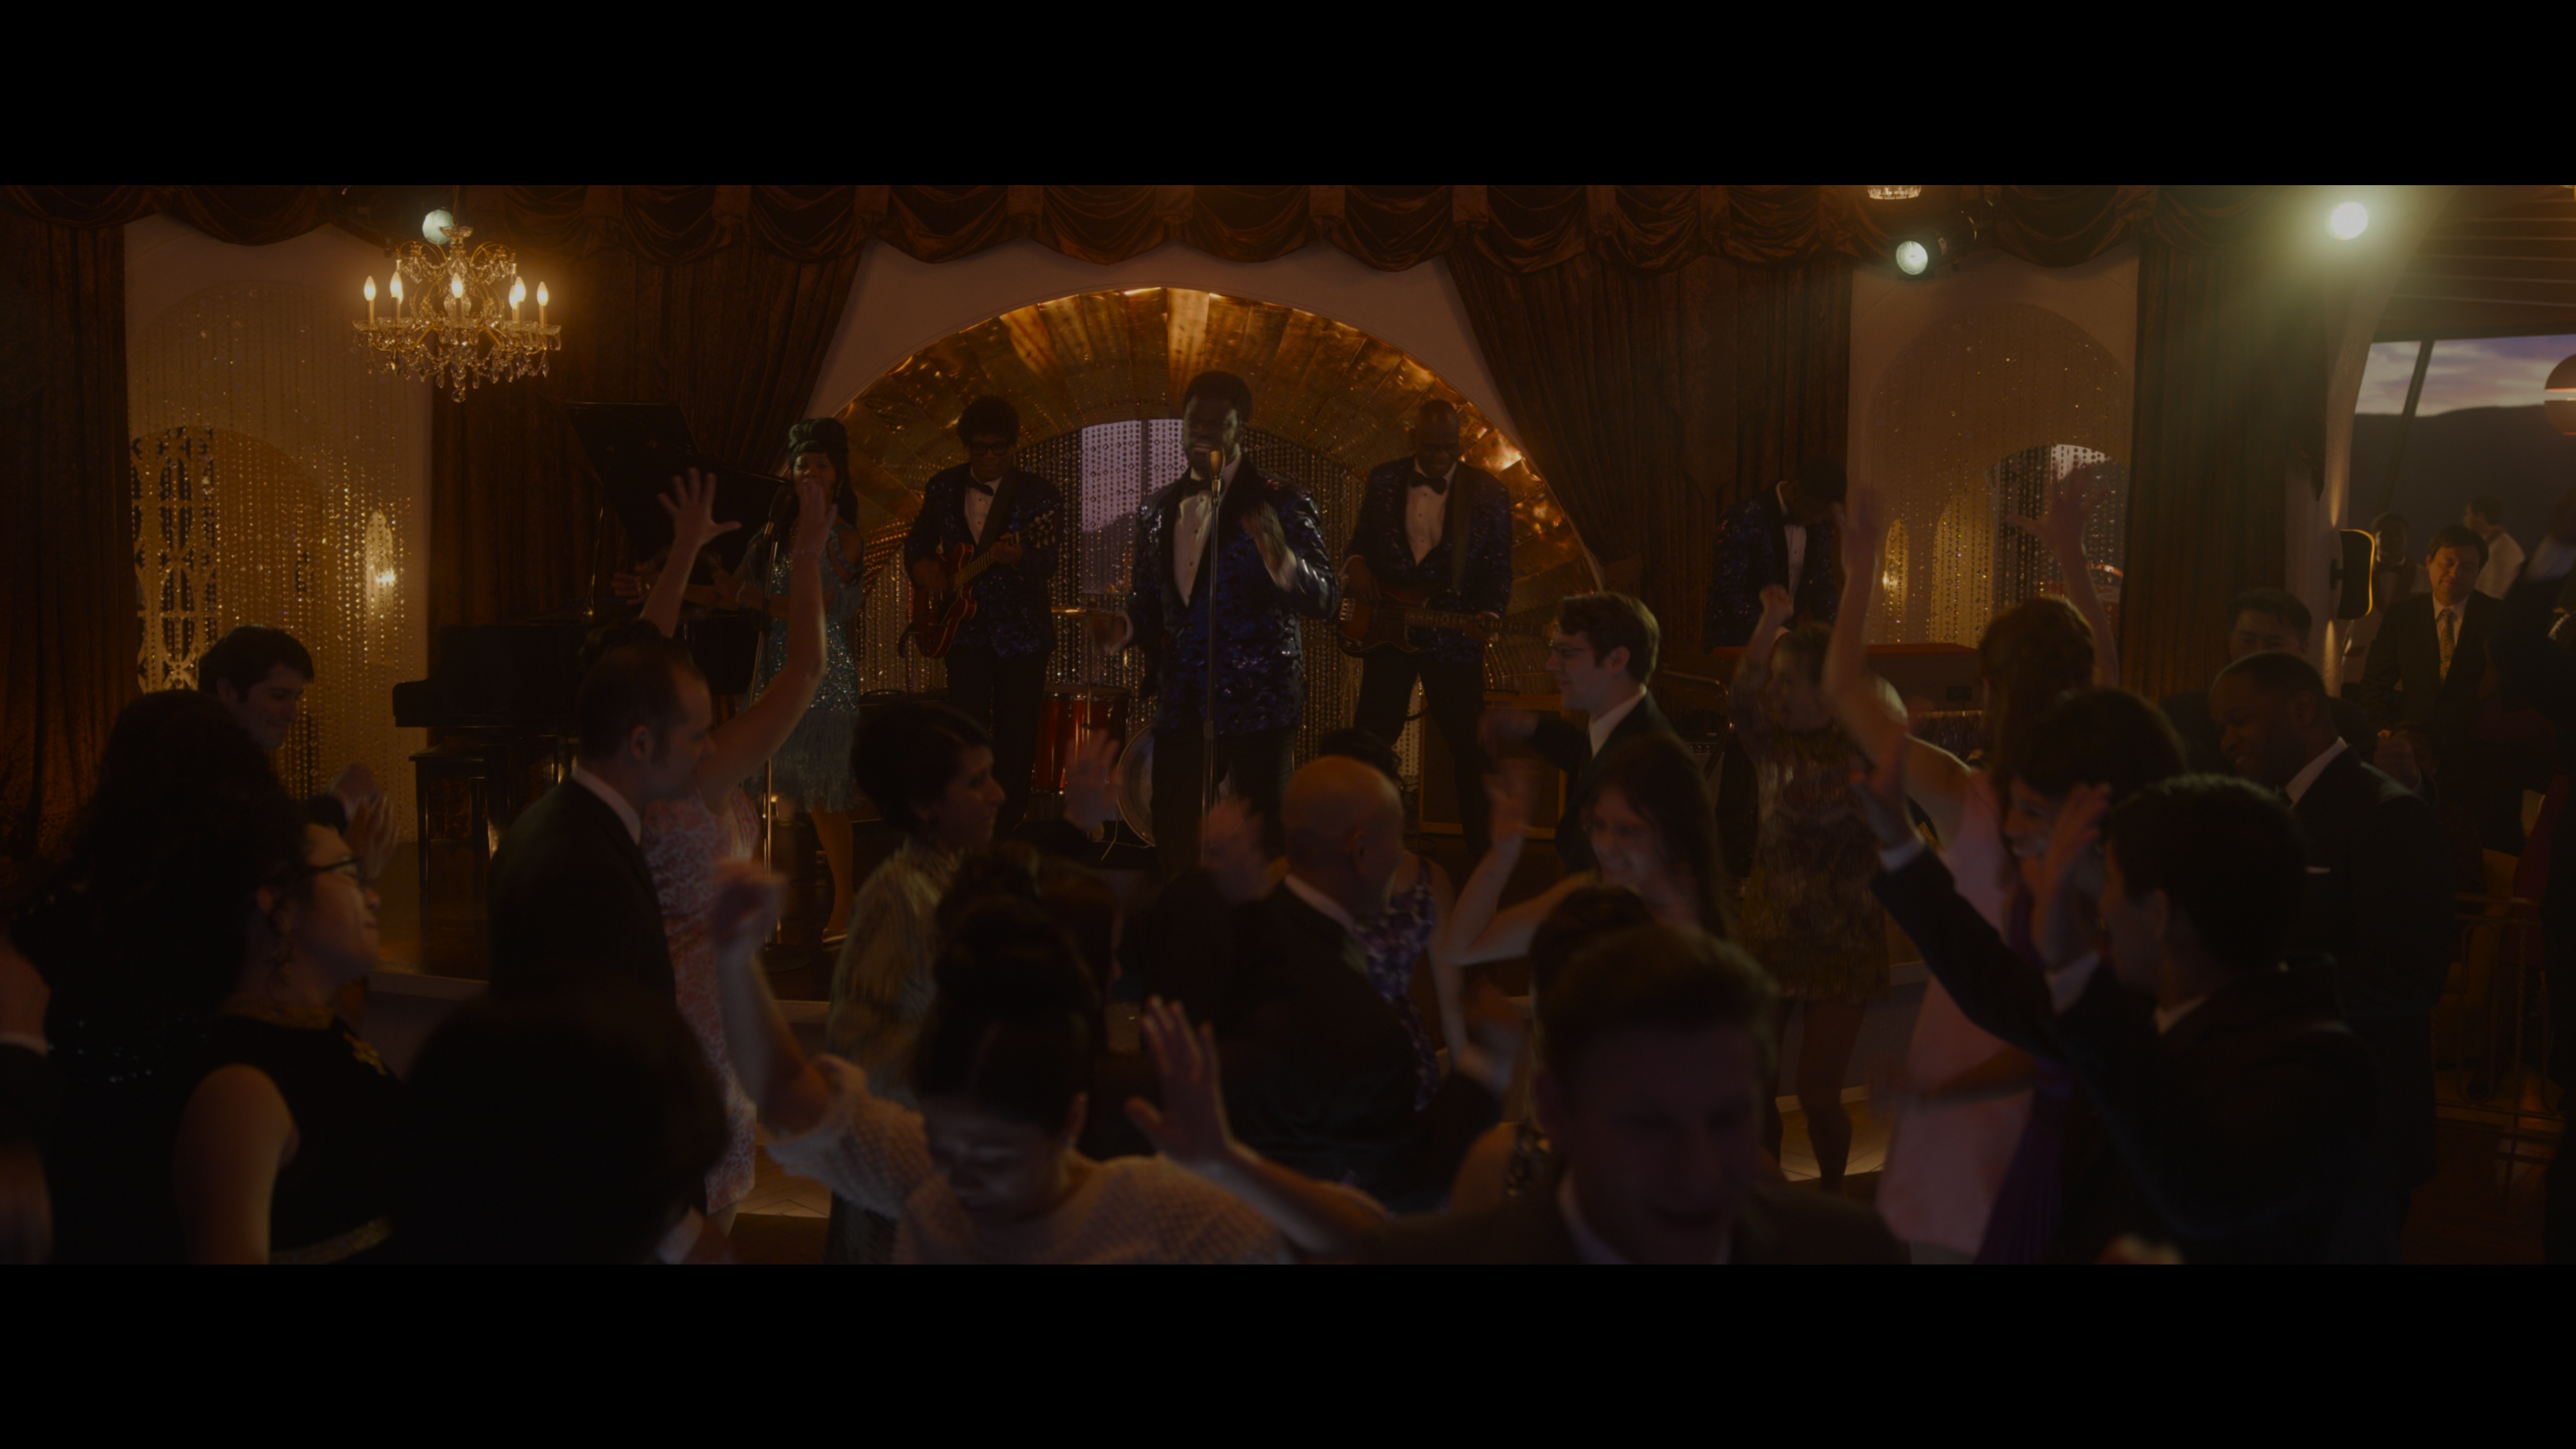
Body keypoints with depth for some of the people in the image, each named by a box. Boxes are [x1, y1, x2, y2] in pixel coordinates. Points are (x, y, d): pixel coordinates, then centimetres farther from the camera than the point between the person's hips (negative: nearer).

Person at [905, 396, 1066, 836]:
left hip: (1021, 634, -1)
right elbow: (917, 542, 20)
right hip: (964, 630, 2)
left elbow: (1048, 563, -16)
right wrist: (923, 566, -2)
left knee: (1016, 741, 3)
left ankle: (1008, 829, 18)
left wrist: (1017, 557, -38)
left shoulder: (1039, 495, -5)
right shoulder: (943, 488, 5)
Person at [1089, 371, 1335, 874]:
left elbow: (1322, 602, -14)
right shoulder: (1158, 509, 12)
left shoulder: (1280, 506, -5)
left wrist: (1281, 558, -34)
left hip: (1257, 705, -5)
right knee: (1172, 851, 9)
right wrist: (1122, 629, -3)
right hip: (1182, 708, 5)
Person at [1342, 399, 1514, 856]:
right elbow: (1360, 540, 13)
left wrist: (1489, 616, -19)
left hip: (1455, 635, -2)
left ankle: (1483, 850, 16)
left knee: (1470, 747, 3)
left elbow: (1499, 567, -2)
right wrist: (1355, 565, -9)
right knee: (1370, 737, 8)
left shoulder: (1487, 490, -3)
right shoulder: (1383, 479, 4)